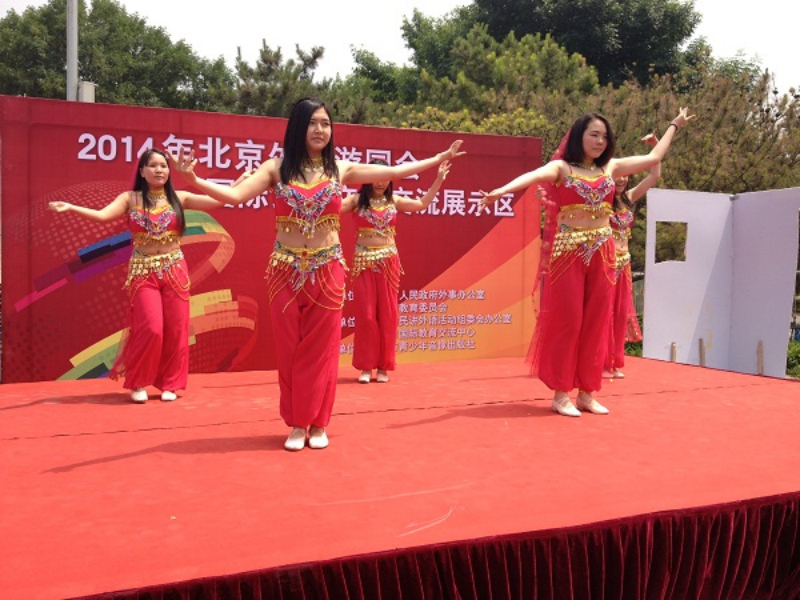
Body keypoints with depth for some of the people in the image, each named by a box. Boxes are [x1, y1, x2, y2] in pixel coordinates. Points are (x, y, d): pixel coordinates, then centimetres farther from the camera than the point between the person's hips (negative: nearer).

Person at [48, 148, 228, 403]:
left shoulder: (179, 198, 4)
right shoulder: (130, 199, 1)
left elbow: (216, 202, -3)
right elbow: (102, 215, -12)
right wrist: (70, 207, -26)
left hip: (175, 270, 2)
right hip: (143, 272, -2)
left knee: (175, 329, 2)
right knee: (150, 329, -10)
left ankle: (170, 384, 17)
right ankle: (138, 383, 11)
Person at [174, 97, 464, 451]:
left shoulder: (341, 169, 4)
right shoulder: (276, 168, 0)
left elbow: (394, 172, 8)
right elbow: (235, 195, -11)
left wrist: (439, 159, 8)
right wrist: (194, 180, -26)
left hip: (327, 271, 1)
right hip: (286, 272, 0)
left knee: (321, 349, 6)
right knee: (289, 349, 5)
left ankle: (318, 424, 19)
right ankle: (297, 424, 19)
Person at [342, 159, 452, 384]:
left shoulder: (394, 201, 7)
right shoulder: (357, 200, 0)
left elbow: (422, 204, 10)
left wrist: (439, 179, 5)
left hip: (388, 262, 2)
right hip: (364, 262, -2)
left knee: (387, 314, 3)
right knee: (366, 314, -1)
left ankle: (383, 366, 12)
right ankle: (366, 366, 8)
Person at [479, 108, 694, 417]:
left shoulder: (611, 167, 11)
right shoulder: (562, 167, -3)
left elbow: (654, 158, 21)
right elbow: (533, 176, -23)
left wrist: (674, 126, 29)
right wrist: (501, 190, -41)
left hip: (601, 252, 5)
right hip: (568, 252, -5)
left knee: (595, 321, 6)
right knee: (566, 319, -3)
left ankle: (587, 392, 14)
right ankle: (561, 394, 4)